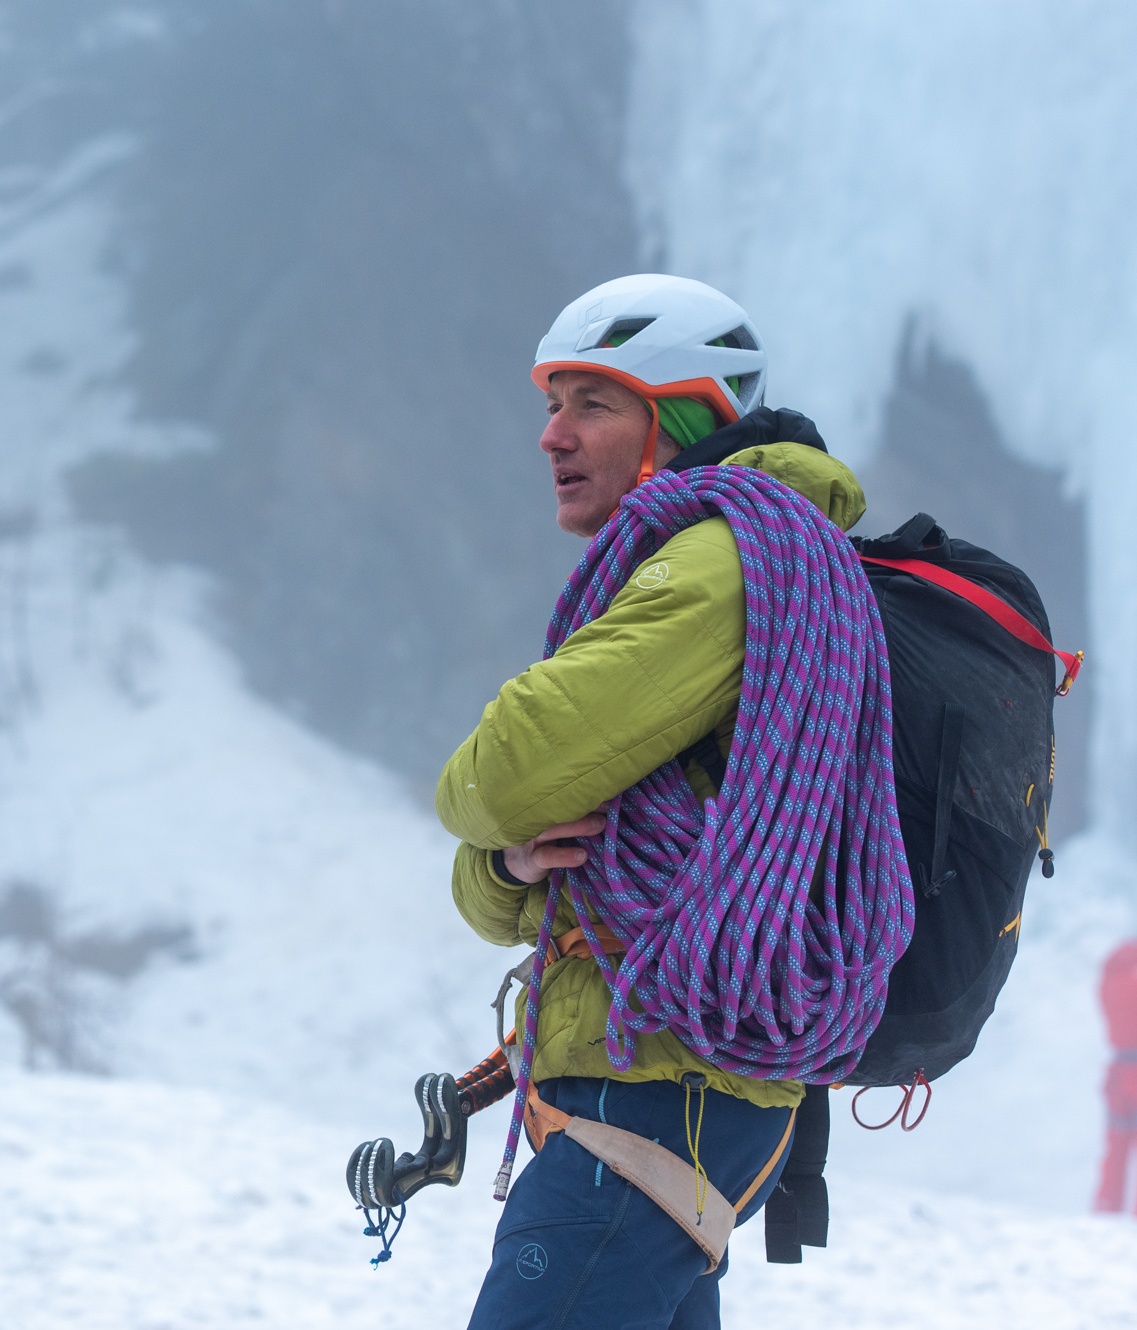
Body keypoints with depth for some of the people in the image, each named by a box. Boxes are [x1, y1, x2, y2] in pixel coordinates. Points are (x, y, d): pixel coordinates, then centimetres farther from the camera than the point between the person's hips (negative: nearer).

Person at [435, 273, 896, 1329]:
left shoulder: (719, 561, -11)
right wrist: (513, 863, -6)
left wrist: (493, 804, 3)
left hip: (653, 1092, -11)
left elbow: (500, 781, -21)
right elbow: (497, 905, 18)